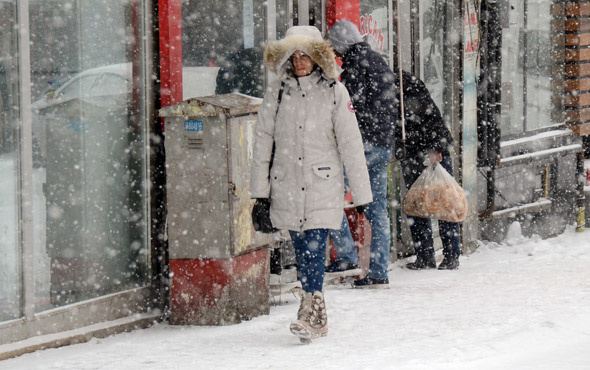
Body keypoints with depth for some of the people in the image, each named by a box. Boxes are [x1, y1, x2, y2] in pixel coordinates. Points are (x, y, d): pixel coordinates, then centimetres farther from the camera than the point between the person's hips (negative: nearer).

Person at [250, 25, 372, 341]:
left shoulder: (334, 92, 0)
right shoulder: (276, 94, 5)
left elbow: (350, 143, 1)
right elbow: (263, 142, 9)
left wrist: (361, 191, 0)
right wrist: (260, 188, 6)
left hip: (323, 185, -3)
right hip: (287, 186, 3)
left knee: (315, 247, -14)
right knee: (302, 251, 7)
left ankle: (309, 316, -18)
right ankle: (319, 319, 17)